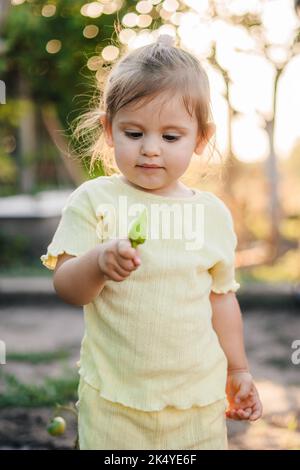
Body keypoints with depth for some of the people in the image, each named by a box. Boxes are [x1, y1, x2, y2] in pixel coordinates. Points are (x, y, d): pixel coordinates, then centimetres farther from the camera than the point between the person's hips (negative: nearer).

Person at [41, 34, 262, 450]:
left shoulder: (213, 213, 2)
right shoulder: (94, 200, -7)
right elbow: (66, 287, -11)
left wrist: (238, 370, 17)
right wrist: (99, 262, -32)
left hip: (199, 397, 3)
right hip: (113, 400, -2)